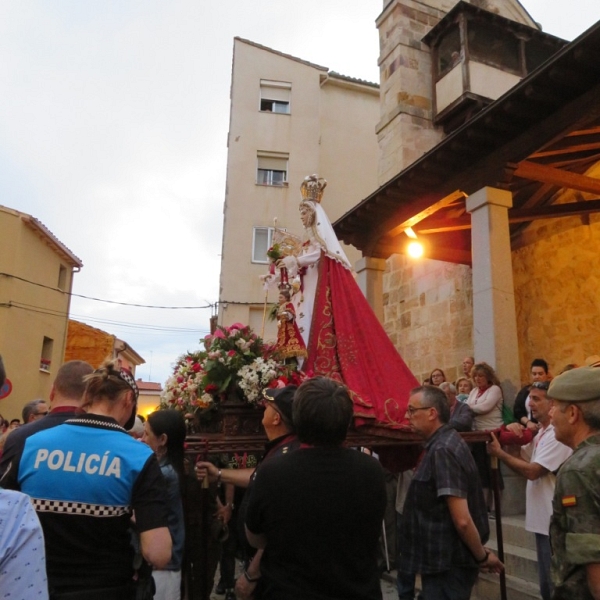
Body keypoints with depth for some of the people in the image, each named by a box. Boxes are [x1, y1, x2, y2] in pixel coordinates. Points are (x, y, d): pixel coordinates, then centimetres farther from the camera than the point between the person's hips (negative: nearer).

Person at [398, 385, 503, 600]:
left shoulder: (442, 451, -24)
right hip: (446, 559, 10)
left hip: (448, 564, -10)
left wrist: (482, 555, -11)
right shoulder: (446, 441, 7)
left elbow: (462, 520, -25)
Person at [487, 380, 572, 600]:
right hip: (543, 519, 10)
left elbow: (532, 471, -25)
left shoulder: (557, 434, -20)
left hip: (554, 522, -10)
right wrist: (510, 434, -5)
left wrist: (499, 453, -19)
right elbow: (520, 457, 11)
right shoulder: (541, 432, 11)